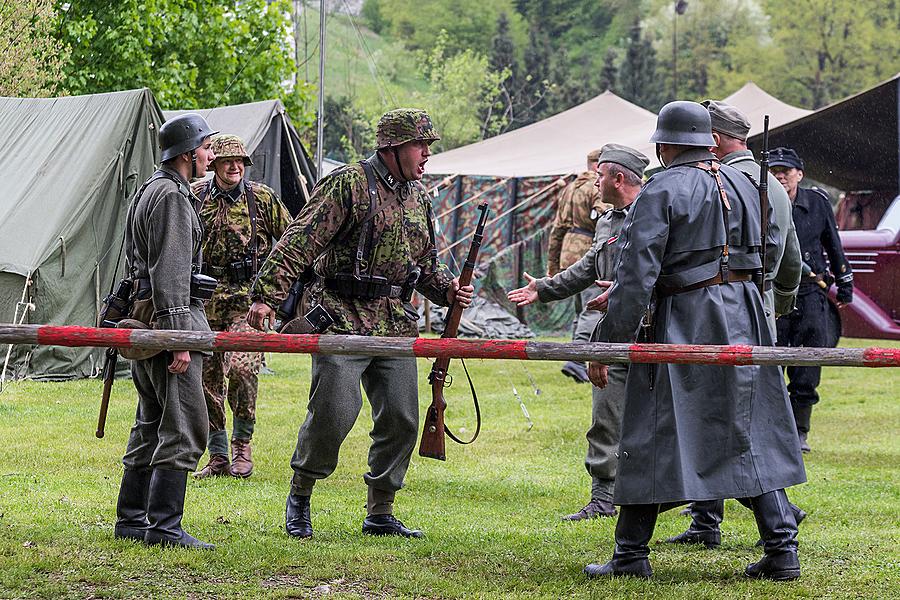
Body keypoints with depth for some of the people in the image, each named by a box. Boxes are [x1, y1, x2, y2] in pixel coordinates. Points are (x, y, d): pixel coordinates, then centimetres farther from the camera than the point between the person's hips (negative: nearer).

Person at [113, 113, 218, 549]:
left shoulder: (148, 192, 20)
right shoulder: (172, 196, -13)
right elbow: (170, 272, -20)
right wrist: (179, 339, -23)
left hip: (145, 319, 11)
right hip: (169, 317, -11)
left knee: (151, 425, 14)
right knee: (185, 428, -11)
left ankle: (131, 520, 18)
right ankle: (164, 526, -14)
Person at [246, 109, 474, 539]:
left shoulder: (418, 196, 14)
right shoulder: (349, 184, -9)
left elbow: (425, 263, 25)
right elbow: (299, 242, -13)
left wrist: (448, 290, 6)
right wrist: (266, 295, -20)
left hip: (395, 323, 7)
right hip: (343, 318, -7)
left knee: (400, 419, 4)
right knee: (332, 413, -11)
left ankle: (379, 514, 15)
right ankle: (299, 496, 11)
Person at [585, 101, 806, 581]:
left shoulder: (662, 191, -9)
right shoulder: (742, 184, 11)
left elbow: (636, 275, -16)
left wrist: (605, 343, -14)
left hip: (682, 323, -6)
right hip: (743, 321, 6)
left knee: (653, 438, 2)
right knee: (752, 434, 10)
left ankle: (632, 555, 4)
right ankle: (782, 550, 5)